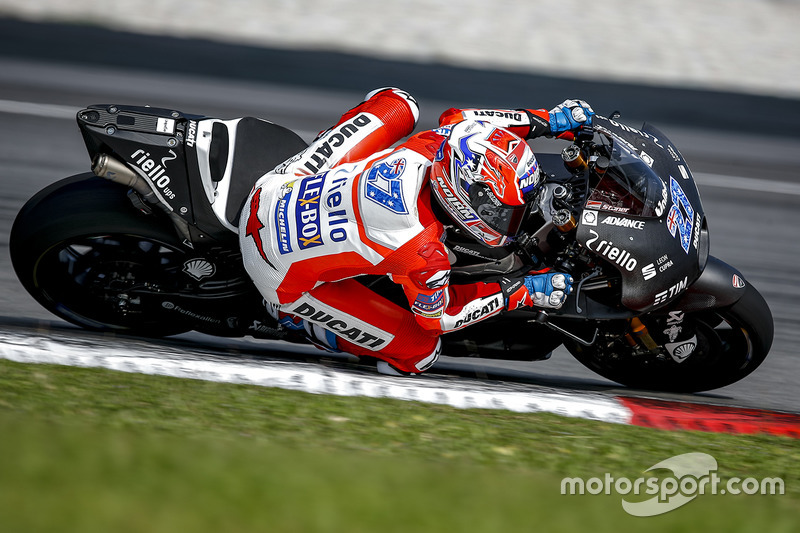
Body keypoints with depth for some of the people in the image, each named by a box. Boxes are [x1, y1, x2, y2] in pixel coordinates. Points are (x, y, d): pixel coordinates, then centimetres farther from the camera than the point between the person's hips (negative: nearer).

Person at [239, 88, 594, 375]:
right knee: (420, 349, 0)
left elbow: (456, 120, 8)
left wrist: (547, 121, 3)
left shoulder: (432, 145, -19)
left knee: (399, 104, 11)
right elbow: (435, 316, -11)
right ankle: (292, 315, 11)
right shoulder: (423, 254, -33)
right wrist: (518, 293, -10)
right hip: (284, 276, -6)